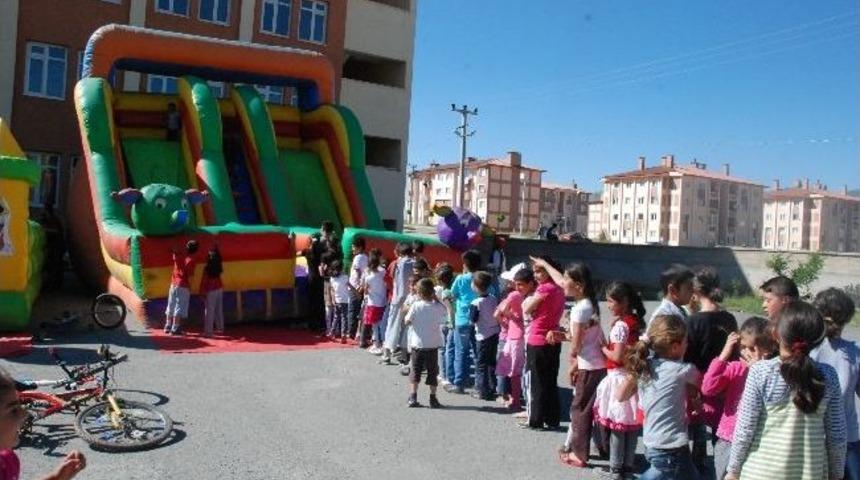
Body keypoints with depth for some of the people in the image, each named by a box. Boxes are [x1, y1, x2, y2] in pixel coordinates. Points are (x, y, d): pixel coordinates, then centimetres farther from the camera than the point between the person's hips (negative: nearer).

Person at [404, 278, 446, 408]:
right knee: (432, 371, 10)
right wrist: (435, 299, 10)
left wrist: (408, 312, 9)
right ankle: (433, 399, 11)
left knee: (415, 371, 9)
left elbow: (407, 321, -8)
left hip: (417, 344, -1)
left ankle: (413, 397, 4)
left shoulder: (415, 305, -12)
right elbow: (445, 312, 14)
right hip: (433, 345, 1)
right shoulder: (437, 306, -7)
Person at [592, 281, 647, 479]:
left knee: (617, 424, 3)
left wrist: (604, 349, -5)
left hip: (619, 377, -8)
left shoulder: (620, 324, -18)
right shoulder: (637, 321, 6)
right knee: (632, 423, 14)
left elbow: (618, 356, -22)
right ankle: (628, 464, 23)